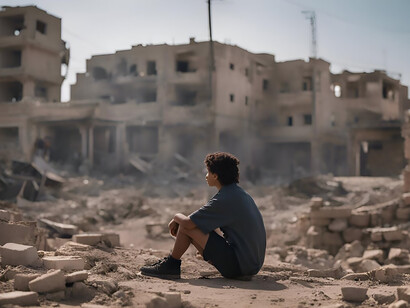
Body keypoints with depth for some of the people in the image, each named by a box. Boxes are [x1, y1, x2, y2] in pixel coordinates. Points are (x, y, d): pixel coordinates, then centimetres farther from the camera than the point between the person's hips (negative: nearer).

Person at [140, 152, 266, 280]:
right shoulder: (240, 193, 12)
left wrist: (177, 217, 5)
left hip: (239, 263, -9)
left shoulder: (224, 199, -17)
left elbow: (188, 223, -17)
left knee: (187, 226, -7)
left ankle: (171, 265, 8)